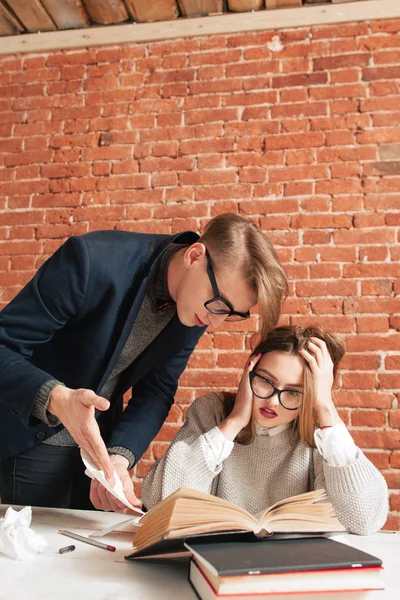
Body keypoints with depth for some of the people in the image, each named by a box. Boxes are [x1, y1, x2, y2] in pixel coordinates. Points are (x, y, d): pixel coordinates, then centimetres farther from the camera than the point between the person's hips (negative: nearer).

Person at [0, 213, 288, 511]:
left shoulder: (197, 308, -12)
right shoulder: (94, 261, -29)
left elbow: (156, 389, -7)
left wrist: (119, 457, -22)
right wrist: (57, 399, -43)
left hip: (101, 441, 5)